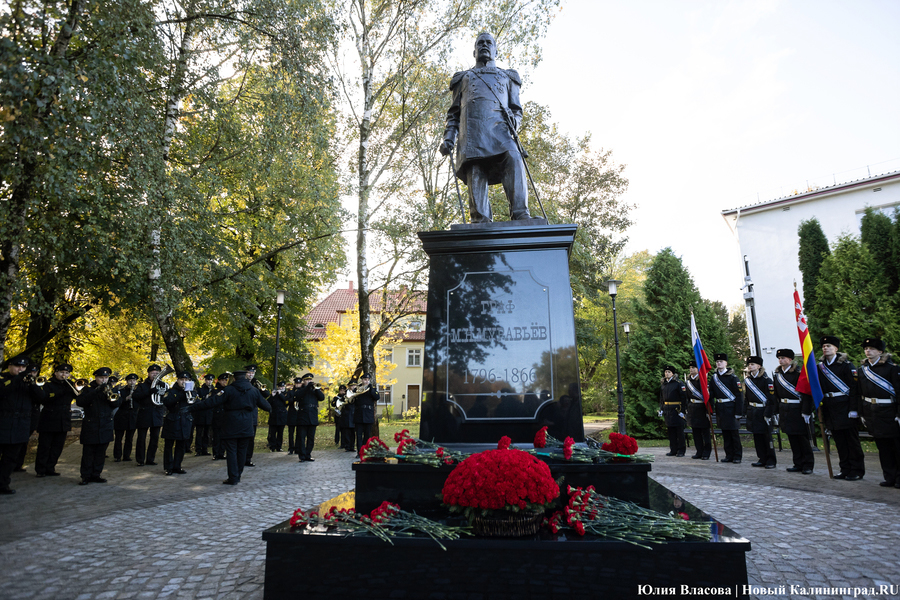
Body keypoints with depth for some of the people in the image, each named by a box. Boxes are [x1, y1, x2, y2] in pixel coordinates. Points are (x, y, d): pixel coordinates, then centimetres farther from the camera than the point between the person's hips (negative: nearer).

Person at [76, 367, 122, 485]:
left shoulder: (111, 389, 11)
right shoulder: (88, 389, 3)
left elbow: (117, 403, 0)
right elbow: (79, 402, -13)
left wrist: (110, 395, -19)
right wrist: (95, 392, -22)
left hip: (106, 426, 3)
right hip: (90, 426, -3)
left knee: (101, 453, 7)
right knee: (88, 452, 0)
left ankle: (96, 474, 16)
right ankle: (86, 476, 8)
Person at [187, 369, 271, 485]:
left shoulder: (229, 390, -9)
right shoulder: (254, 391, 3)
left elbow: (211, 402, -15)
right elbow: (265, 405, 13)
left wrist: (192, 408, -12)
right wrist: (269, 408, 37)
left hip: (231, 427, -3)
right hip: (246, 427, 3)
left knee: (231, 451, 3)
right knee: (242, 451, 12)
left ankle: (233, 478, 3)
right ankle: (238, 476, 21)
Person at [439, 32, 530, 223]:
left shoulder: (507, 77, 34)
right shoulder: (463, 78, 34)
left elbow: (516, 110, 25)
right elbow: (454, 113, 25)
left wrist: (513, 121, -1)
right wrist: (448, 139, 7)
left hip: (499, 129, -1)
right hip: (471, 132, 1)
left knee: (513, 159, -29)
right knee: (475, 173, -18)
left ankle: (521, 216, -39)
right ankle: (480, 222, -24)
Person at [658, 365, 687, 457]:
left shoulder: (678, 383, -5)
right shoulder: (663, 384, 12)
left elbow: (684, 397, -9)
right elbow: (661, 398, 20)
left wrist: (682, 410, -14)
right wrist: (661, 409, 12)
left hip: (676, 410, -6)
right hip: (667, 410, 6)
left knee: (679, 430, -1)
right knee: (671, 430, 9)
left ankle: (681, 450, 8)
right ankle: (673, 450, 16)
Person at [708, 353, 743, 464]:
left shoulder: (732, 377, -7)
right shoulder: (714, 377, 9)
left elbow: (739, 394, -10)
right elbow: (711, 393, 11)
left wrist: (738, 411, -14)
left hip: (730, 408, -5)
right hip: (720, 408, 5)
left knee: (734, 432, 1)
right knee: (725, 433, 10)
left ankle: (737, 456, 9)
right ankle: (729, 455, 18)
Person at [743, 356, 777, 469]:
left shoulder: (766, 380, -9)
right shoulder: (747, 380, 10)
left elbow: (771, 399, -12)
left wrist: (768, 414, -16)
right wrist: (747, 412, 9)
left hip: (763, 412, -6)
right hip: (752, 413, 6)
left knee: (767, 436, 0)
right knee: (757, 437, 8)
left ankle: (771, 461, 10)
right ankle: (762, 459, 16)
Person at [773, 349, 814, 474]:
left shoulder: (798, 373, -10)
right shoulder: (777, 374, 10)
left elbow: (806, 393, -12)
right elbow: (776, 395, 13)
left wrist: (806, 411, -16)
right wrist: (778, 411, 10)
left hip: (798, 409, -6)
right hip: (784, 410, 6)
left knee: (802, 437, 1)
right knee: (792, 437, 9)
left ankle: (808, 465, 13)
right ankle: (798, 464, 17)